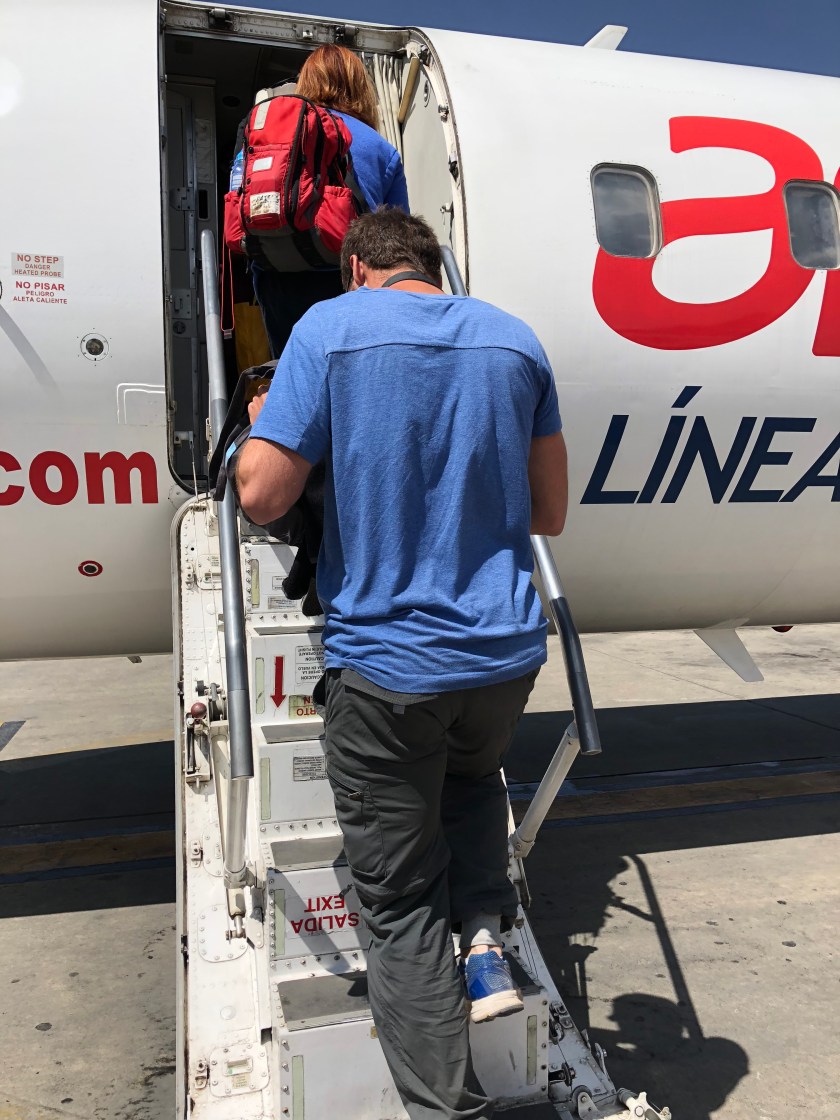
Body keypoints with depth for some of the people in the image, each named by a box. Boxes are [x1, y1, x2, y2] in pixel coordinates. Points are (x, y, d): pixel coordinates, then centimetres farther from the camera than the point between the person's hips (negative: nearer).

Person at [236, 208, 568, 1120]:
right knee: (472, 778, 36)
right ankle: (485, 938, 21)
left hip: (387, 662, -4)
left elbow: (262, 495, -9)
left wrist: (259, 423, 11)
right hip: (505, 651, 4)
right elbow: (549, 513, 10)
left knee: (400, 904, 11)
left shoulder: (331, 328, -5)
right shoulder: (515, 341, 8)